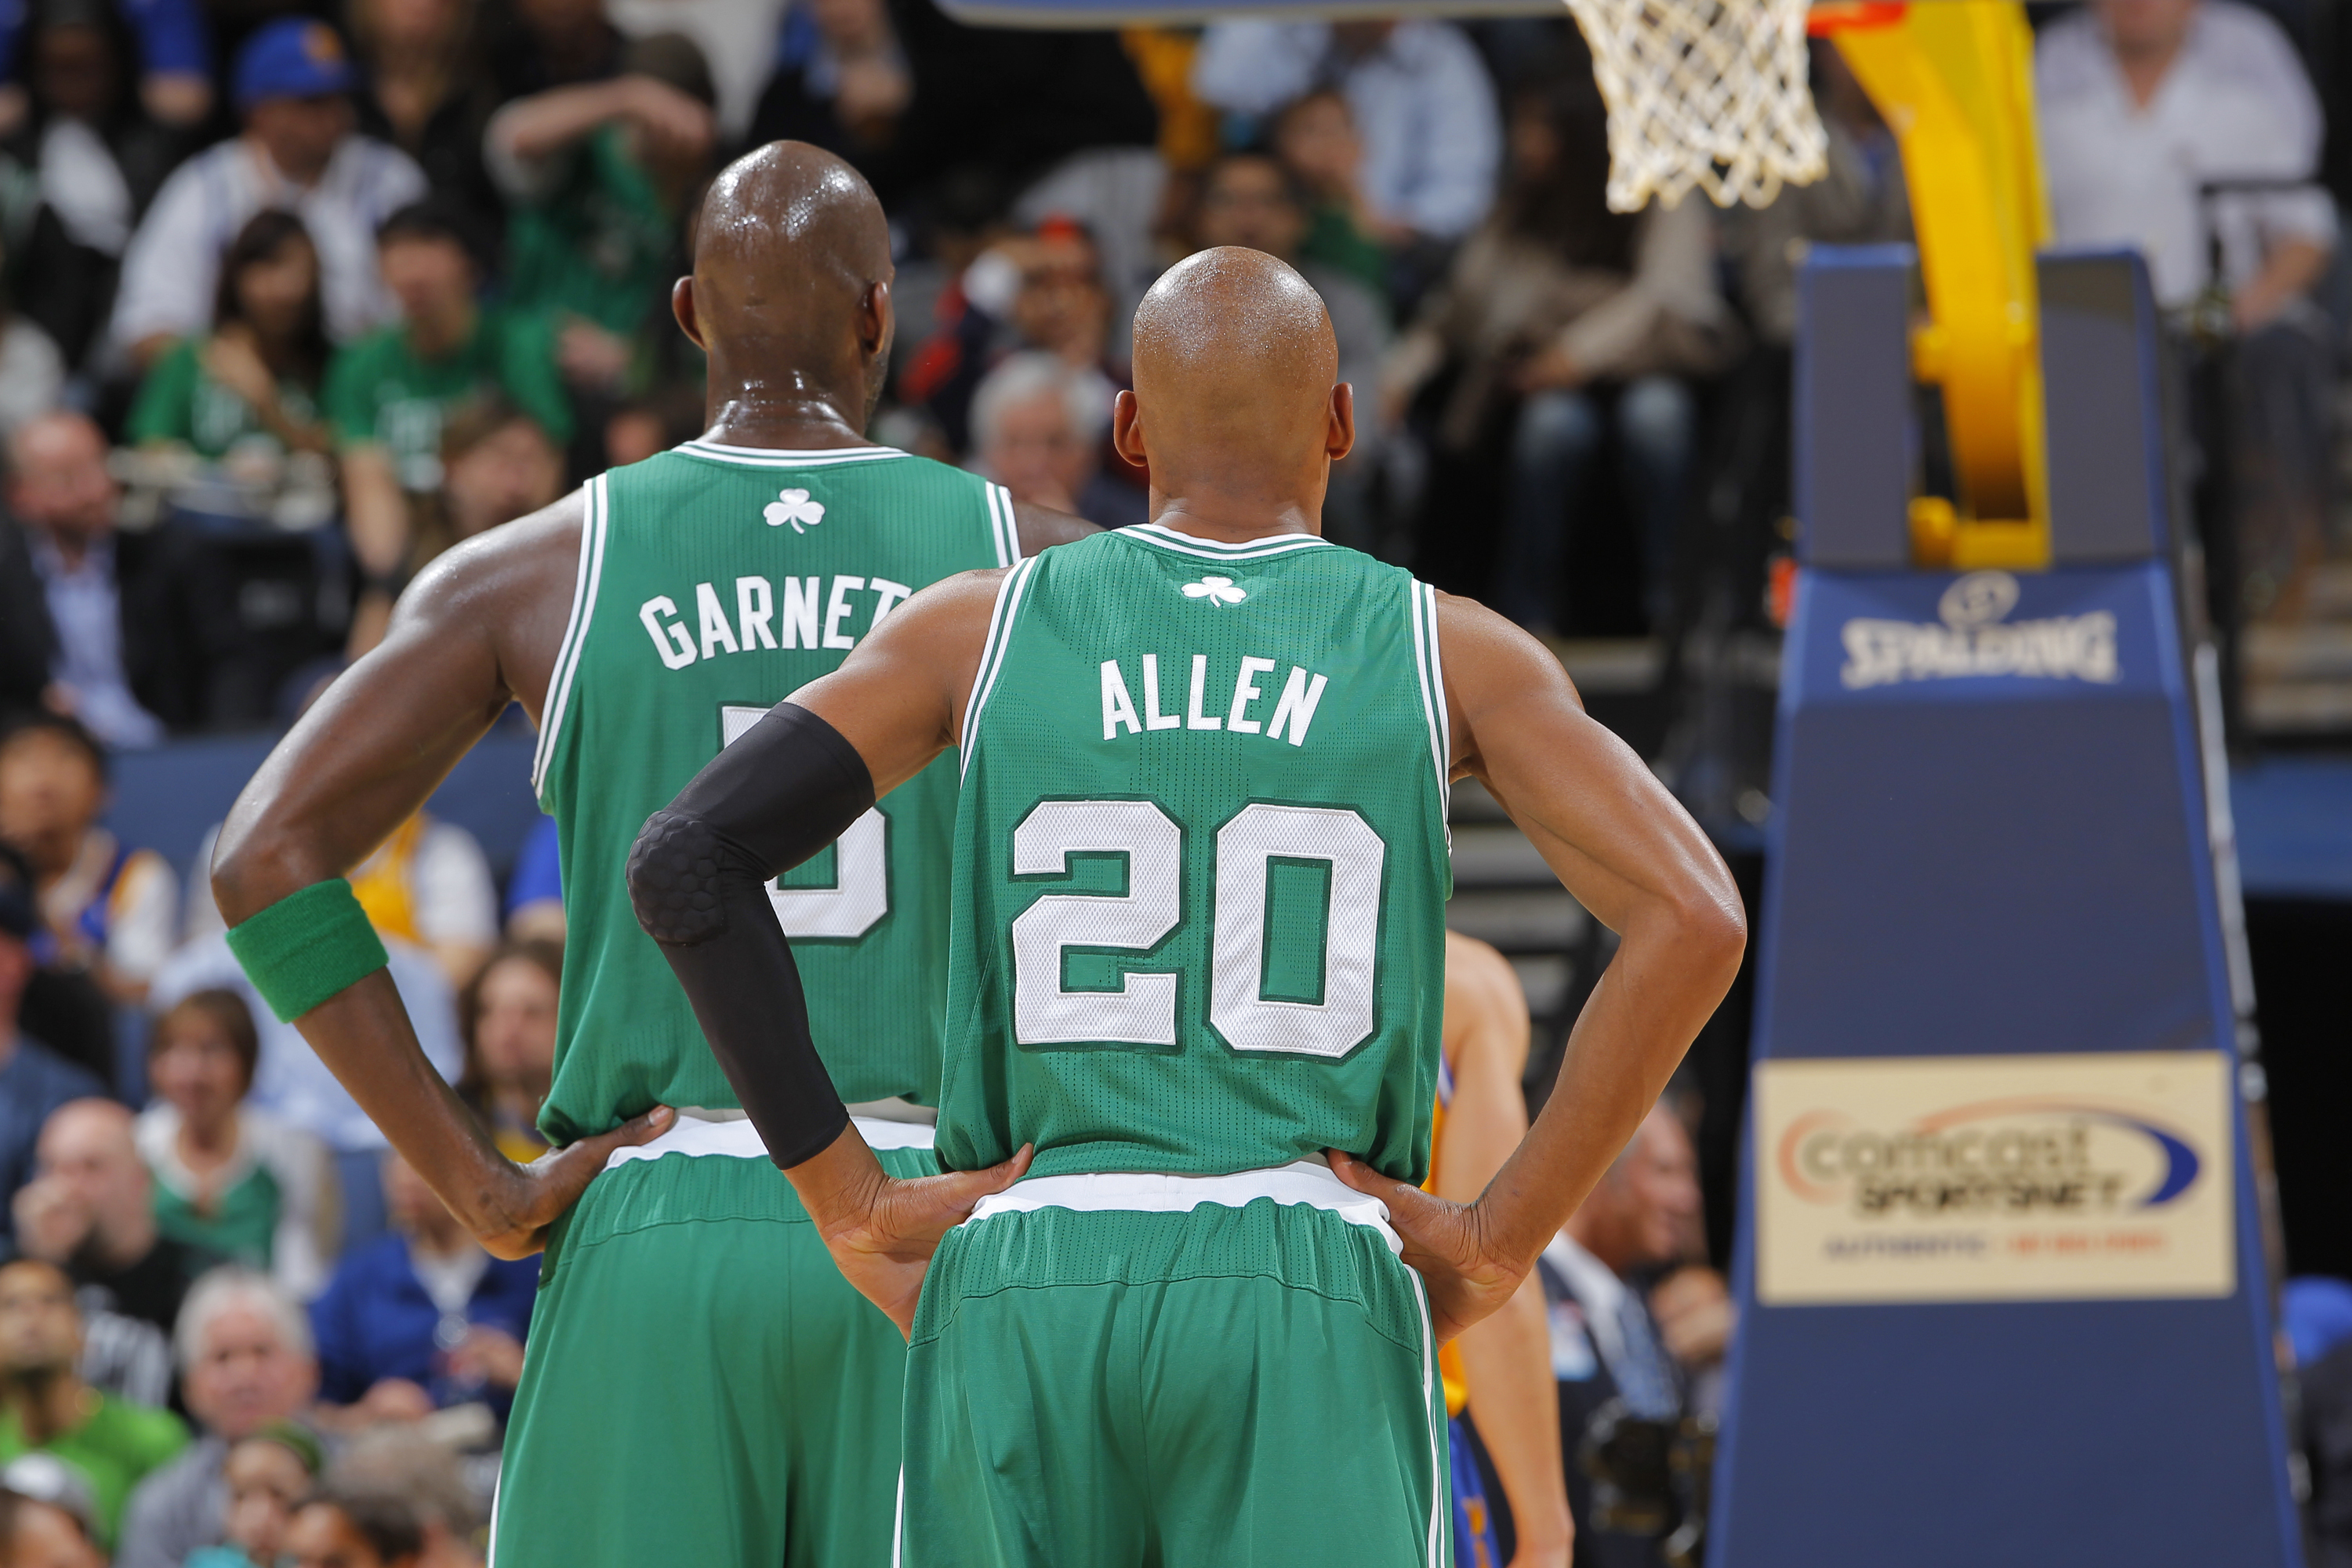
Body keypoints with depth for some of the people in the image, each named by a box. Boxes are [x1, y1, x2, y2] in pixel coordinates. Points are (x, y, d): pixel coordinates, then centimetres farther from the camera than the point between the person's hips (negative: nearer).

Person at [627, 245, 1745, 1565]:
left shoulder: (982, 628, 9)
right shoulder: (1449, 653, 7)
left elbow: (686, 862, 0)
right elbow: (1692, 920, -6)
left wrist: (849, 1203, 3)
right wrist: (1503, 1240, -2)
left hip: (1022, 1298, 2)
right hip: (1314, 1307, -2)